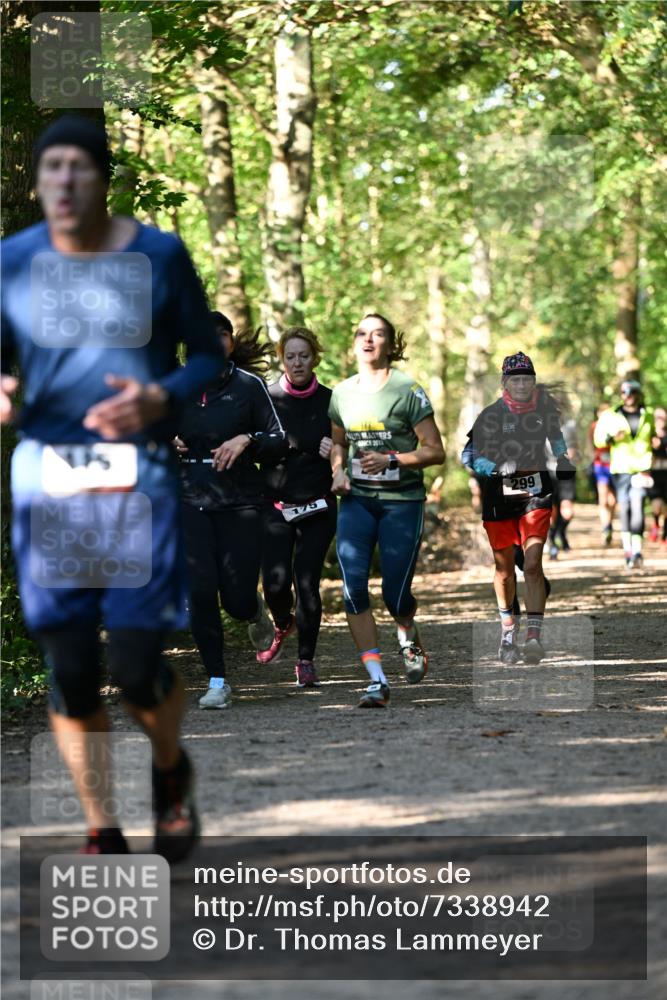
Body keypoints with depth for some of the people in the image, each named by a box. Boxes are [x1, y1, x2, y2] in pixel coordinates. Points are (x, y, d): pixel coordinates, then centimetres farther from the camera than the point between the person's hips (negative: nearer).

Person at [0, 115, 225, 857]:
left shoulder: (159, 256, -1)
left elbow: (208, 354, 6)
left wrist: (161, 397, -14)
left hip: (139, 475, -1)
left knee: (138, 666, -7)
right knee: (69, 669, 0)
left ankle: (171, 772, 26)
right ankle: (101, 832, 16)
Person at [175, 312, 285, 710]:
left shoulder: (248, 385, 0)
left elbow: (278, 442, 1)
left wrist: (247, 440, -17)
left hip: (239, 501, -2)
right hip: (189, 501, 2)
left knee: (237, 598, -5)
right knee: (201, 593, -8)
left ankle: (256, 613, 34)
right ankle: (217, 682, 2)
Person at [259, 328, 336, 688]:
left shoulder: (329, 401, 3)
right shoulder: (267, 398, 1)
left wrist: (335, 452, -12)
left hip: (317, 505, 0)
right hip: (275, 505, 0)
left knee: (307, 583, -4)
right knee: (275, 583, -9)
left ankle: (306, 660, 10)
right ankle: (283, 625, 26)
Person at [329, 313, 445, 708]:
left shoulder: (408, 390, -6)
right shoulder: (342, 393, 8)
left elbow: (436, 451, -5)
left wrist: (391, 460, -18)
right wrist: (339, 470, 3)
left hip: (402, 501, -3)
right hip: (357, 500, 3)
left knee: (396, 594, -2)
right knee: (353, 584, -15)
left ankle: (410, 638, 36)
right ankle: (377, 680, -11)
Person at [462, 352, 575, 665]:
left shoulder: (545, 406, 0)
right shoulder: (492, 415, -9)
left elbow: (557, 438, 21)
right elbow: (469, 455, -15)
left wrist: (565, 461, 10)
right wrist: (495, 468, -30)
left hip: (536, 492, 1)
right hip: (499, 495, -1)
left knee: (532, 566, -13)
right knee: (504, 569, 9)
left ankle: (534, 635, -16)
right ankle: (508, 631, 28)